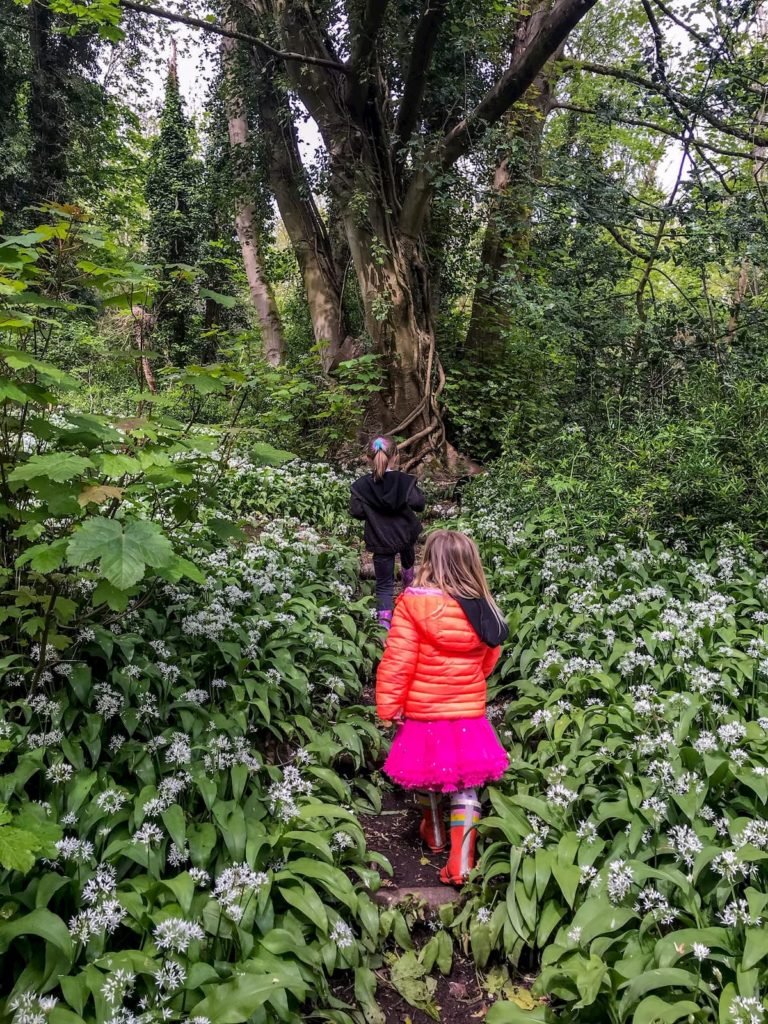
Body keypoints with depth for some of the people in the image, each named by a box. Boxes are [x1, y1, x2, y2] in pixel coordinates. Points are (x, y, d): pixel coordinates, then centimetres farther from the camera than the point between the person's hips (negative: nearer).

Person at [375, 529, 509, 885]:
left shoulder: (413, 604, -19)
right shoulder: (483, 609, -5)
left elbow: (398, 661, -18)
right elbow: (489, 660, 8)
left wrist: (387, 705, -7)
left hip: (424, 713, -2)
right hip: (469, 714, 2)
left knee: (426, 775, 22)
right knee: (465, 787, 10)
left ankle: (434, 832, 43)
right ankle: (461, 860, 8)